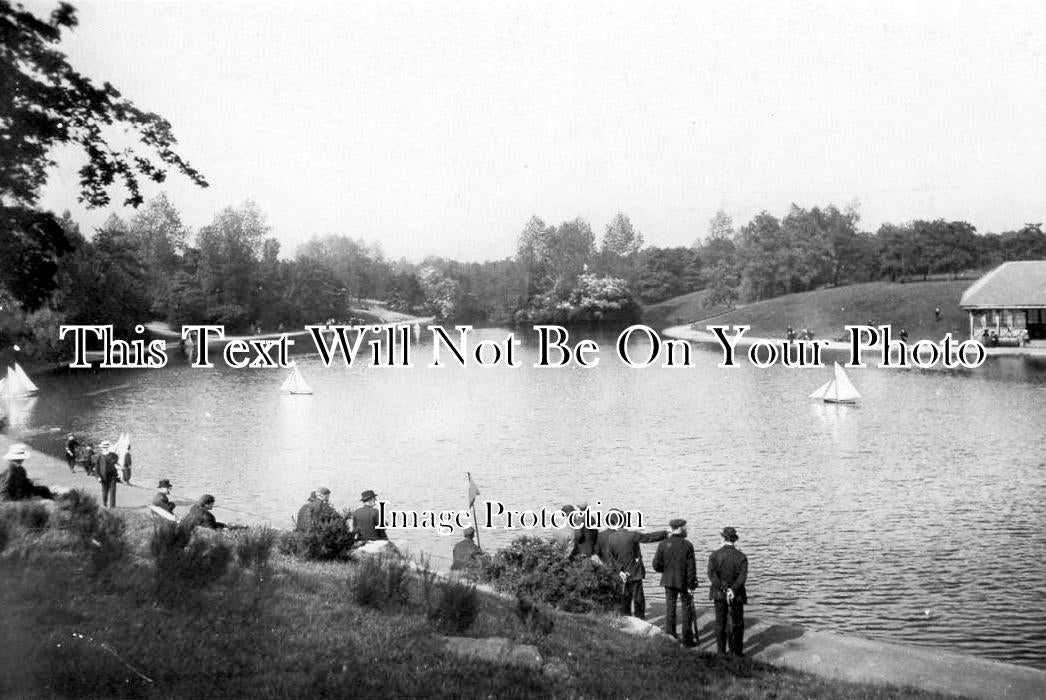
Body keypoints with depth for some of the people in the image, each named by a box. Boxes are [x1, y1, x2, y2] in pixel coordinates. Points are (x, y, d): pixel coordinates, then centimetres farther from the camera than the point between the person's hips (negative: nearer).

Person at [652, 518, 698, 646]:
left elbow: (656, 565, -6)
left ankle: (669, 636, 18)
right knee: (687, 610, 11)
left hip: (668, 581, 3)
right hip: (684, 582, -3)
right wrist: (691, 585, -7)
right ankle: (687, 639, 15)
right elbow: (691, 567, -12)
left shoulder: (663, 544, -6)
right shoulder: (687, 545, -13)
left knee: (670, 608, 14)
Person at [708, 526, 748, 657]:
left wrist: (723, 588, -21)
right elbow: (743, 576, -20)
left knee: (720, 623, 11)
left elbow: (711, 574, -18)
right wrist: (733, 590, -26)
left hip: (719, 594, 1)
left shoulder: (714, 555, -6)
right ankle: (736, 652, 12)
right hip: (736, 595, -1)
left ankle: (721, 652, 15)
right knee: (737, 624, 12)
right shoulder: (741, 556, -8)